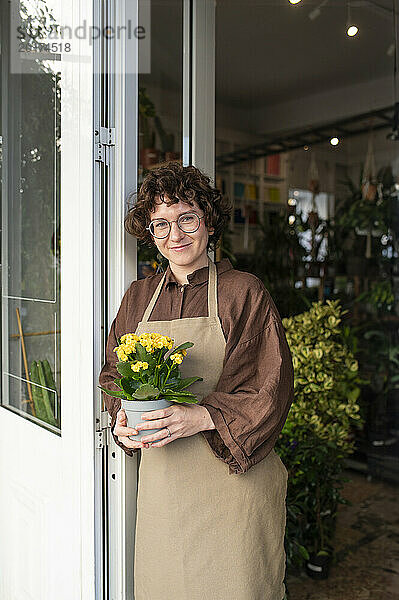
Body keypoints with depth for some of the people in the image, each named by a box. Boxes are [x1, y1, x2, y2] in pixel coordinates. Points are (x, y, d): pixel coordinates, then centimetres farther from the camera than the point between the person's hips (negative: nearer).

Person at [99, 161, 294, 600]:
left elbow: (272, 387, -11)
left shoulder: (244, 292, -7)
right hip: (159, 478, 4)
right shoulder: (138, 297, 7)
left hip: (233, 476, -4)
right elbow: (113, 373, 14)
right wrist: (122, 415, -6)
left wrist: (202, 417, -22)